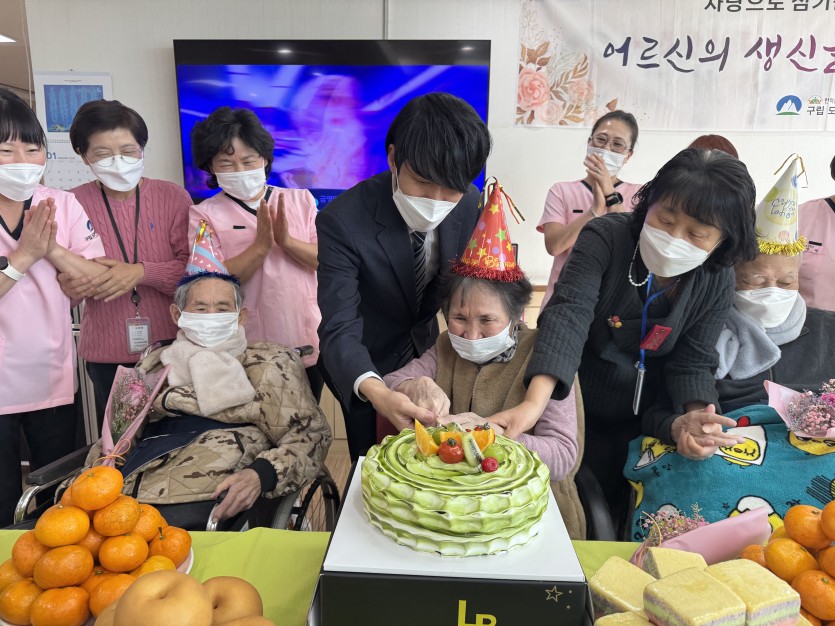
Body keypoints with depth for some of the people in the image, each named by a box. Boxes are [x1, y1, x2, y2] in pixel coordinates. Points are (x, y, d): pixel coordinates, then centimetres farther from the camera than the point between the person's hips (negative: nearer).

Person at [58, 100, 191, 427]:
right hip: (107, 356, 1)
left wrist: (141, 272, -21)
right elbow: (61, 283, -1)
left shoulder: (173, 196, -2)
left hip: (172, 347, 0)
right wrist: (72, 283, -24)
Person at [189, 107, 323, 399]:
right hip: (245, 357, -2)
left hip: (307, 347, 2)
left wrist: (287, 241, -21)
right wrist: (260, 246, -24)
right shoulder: (203, 215, -3)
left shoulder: (300, 200, 3)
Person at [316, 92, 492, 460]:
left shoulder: (470, 205, -18)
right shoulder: (343, 222, -32)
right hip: (364, 365, -3)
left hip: (428, 348, 4)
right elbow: (339, 328, -36)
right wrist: (375, 392, -53)